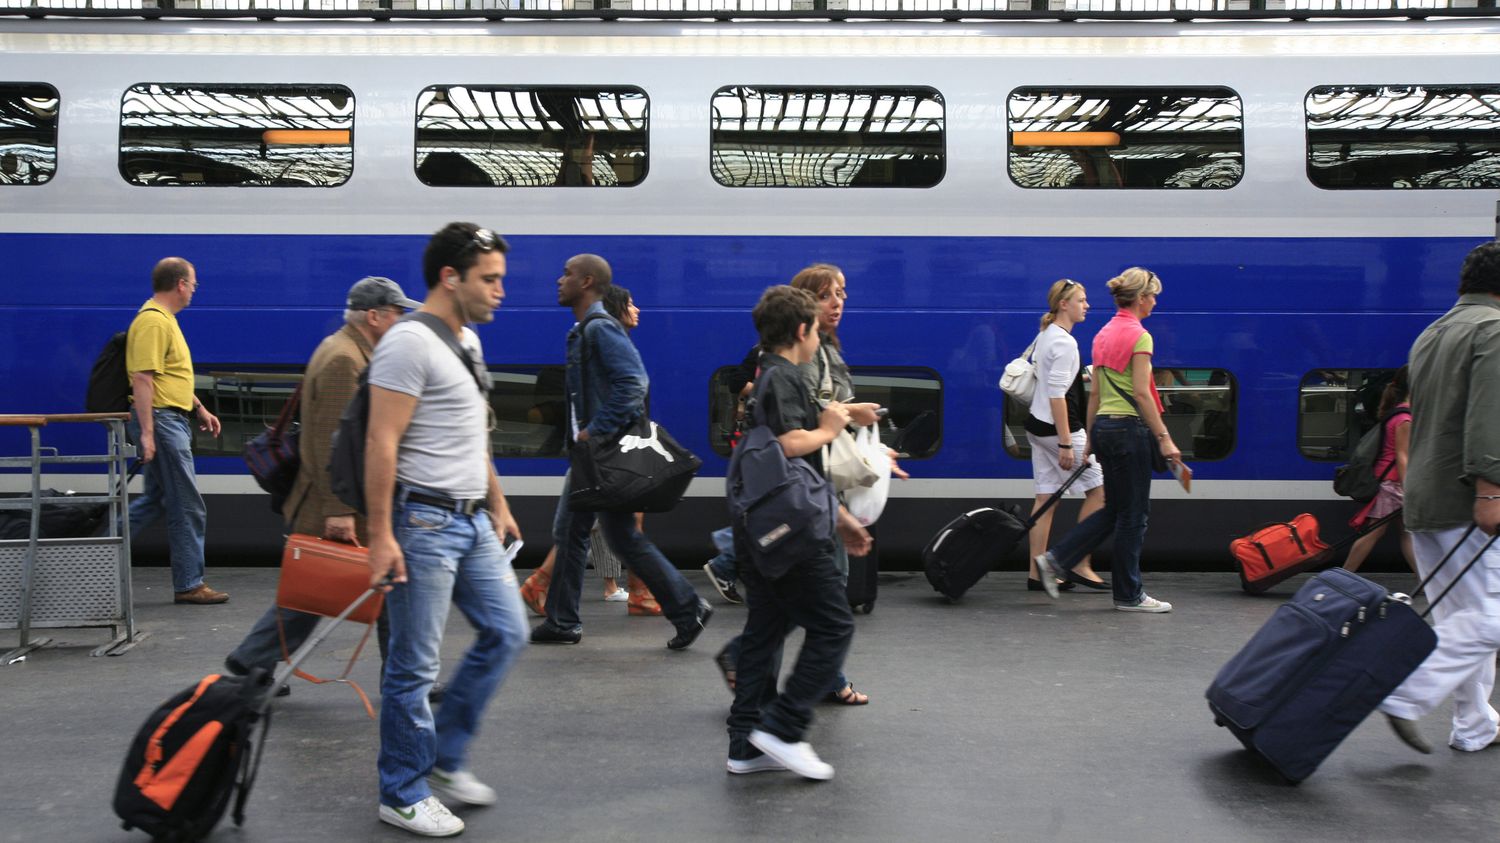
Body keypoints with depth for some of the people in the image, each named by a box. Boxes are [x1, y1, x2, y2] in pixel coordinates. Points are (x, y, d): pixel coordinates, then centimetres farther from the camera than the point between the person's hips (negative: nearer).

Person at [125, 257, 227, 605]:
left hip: (172, 420, 11)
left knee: (155, 500, 16)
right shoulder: (152, 321, -16)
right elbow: (142, 378, -23)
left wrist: (200, 409, 24)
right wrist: (146, 432, -26)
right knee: (188, 507, -3)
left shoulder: (165, 318, 17)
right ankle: (189, 584, 5)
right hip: (161, 420, -10)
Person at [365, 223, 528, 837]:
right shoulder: (410, 342, -15)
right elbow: (381, 443, -19)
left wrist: (498, 504, 23)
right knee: (415, 666, 1)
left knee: (506, 632, 12)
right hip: (424, 522, -9)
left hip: (473, 521, 9)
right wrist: (380, 536, -22)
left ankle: (445, 757, 26)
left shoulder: (469, 340, 14)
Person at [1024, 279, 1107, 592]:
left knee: (1046, 499, 8)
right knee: (1099, 489, 0)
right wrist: (1066, 443, -22)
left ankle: (1037, 573, 8)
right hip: (1057, 428, -10)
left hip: (1038, 425, 10)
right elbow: (1057, 394, -21)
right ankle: (1081, 566, 4)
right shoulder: (1064, 342, -15)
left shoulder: (1045, 336, 15)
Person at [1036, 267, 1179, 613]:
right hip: (1129, 427, -9)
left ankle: (1055, 560, 9)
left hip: (1104, 425, 9)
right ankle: (1129, 594, 10)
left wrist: (1090, 438, 18)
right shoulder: (1139, 336, -12)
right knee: (1134, 512, 2)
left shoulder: (1103, 334, 12)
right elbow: (1141, 393, -18)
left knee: (1114, 509, 15)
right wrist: (1164, 437, -16)